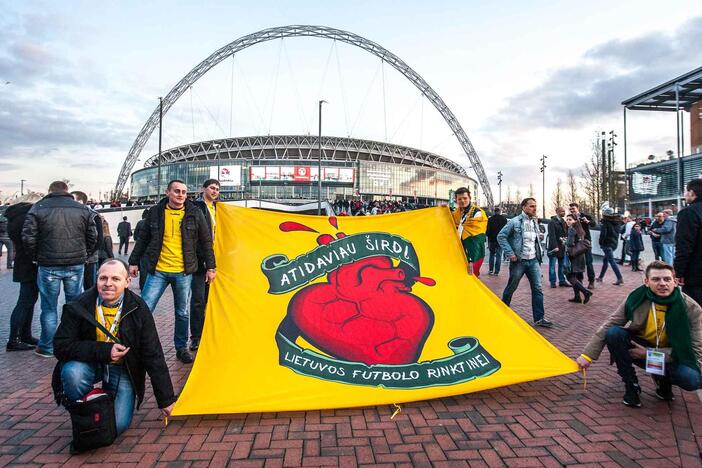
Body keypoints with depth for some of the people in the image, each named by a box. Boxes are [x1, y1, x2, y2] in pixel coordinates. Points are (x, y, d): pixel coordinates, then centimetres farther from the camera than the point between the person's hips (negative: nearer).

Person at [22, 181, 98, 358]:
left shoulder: (38, 208, -2)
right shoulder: (83, 210, 4)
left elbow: (28, 237, -5)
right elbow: (93, 237, 5)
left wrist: (36, 257, 9)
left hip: (48, 266, -2)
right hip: (76, 265, 2)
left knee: (49, 308, 8)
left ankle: (47, 348, 17)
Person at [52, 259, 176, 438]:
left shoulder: (138, 309, -14)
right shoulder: (79, 306, -14)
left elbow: (153, 356, -10)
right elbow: (61, 346, -14)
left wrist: (166, 400, -8)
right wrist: (104, 351, -27)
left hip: (122, 369, 0)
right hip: (88, 363, 1)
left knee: (118, 425, -12)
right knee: (72, 373, -33)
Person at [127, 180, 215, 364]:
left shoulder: (195, 213, -1)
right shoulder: (155, 212, 1)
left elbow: (206, 241, 4)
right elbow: (143, 239, 10)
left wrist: (210, 267, 2)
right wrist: (134, 262, 9)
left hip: (183, 272, 0)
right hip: (157, 271, 0)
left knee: (182, 313, 11)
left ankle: (181, 348, 27)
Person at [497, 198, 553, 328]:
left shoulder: (535, 223, 10)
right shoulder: (515, 222, -11)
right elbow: (501, 236, -13)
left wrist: (539, 254, 12)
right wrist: (510, 253, -17)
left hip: (533, 261, 6)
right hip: (519, 261, -6)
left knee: (538, 289, 1)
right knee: (511, 288, 8)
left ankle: (539, 318, 6)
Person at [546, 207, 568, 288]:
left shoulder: (563, 222, 13)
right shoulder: (552, 222, -10)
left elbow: (566, 233, 14)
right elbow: (552, 235, -16)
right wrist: (555, 246, -20)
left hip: (562, 247, 7)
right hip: (554, 247, -7)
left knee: (562, 265, 10)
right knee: (552, 265, 1)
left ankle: (562, 281, 17)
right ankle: (553, 282, 7)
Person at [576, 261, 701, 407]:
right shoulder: (636, 299, -16)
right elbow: (607, 327, -12)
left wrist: (650, 353, -22)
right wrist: (587, 355, -17)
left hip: (671, 357, -1)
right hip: (639, 348, 1)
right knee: (613, 333, -27)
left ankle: (663, 379, 7)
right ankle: (631, 385, -9)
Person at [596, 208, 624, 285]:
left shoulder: (605, 222, -13)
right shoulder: (617, 222, 10)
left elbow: (603, 233, -17)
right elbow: (619, 231, 17)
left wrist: (601, 243, -8)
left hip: (607, 244, -8)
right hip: (614, 243, 8)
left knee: (611, 261, -9)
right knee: (605, 260, 18)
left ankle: (620, 278, -16)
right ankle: (601, 277, 26)